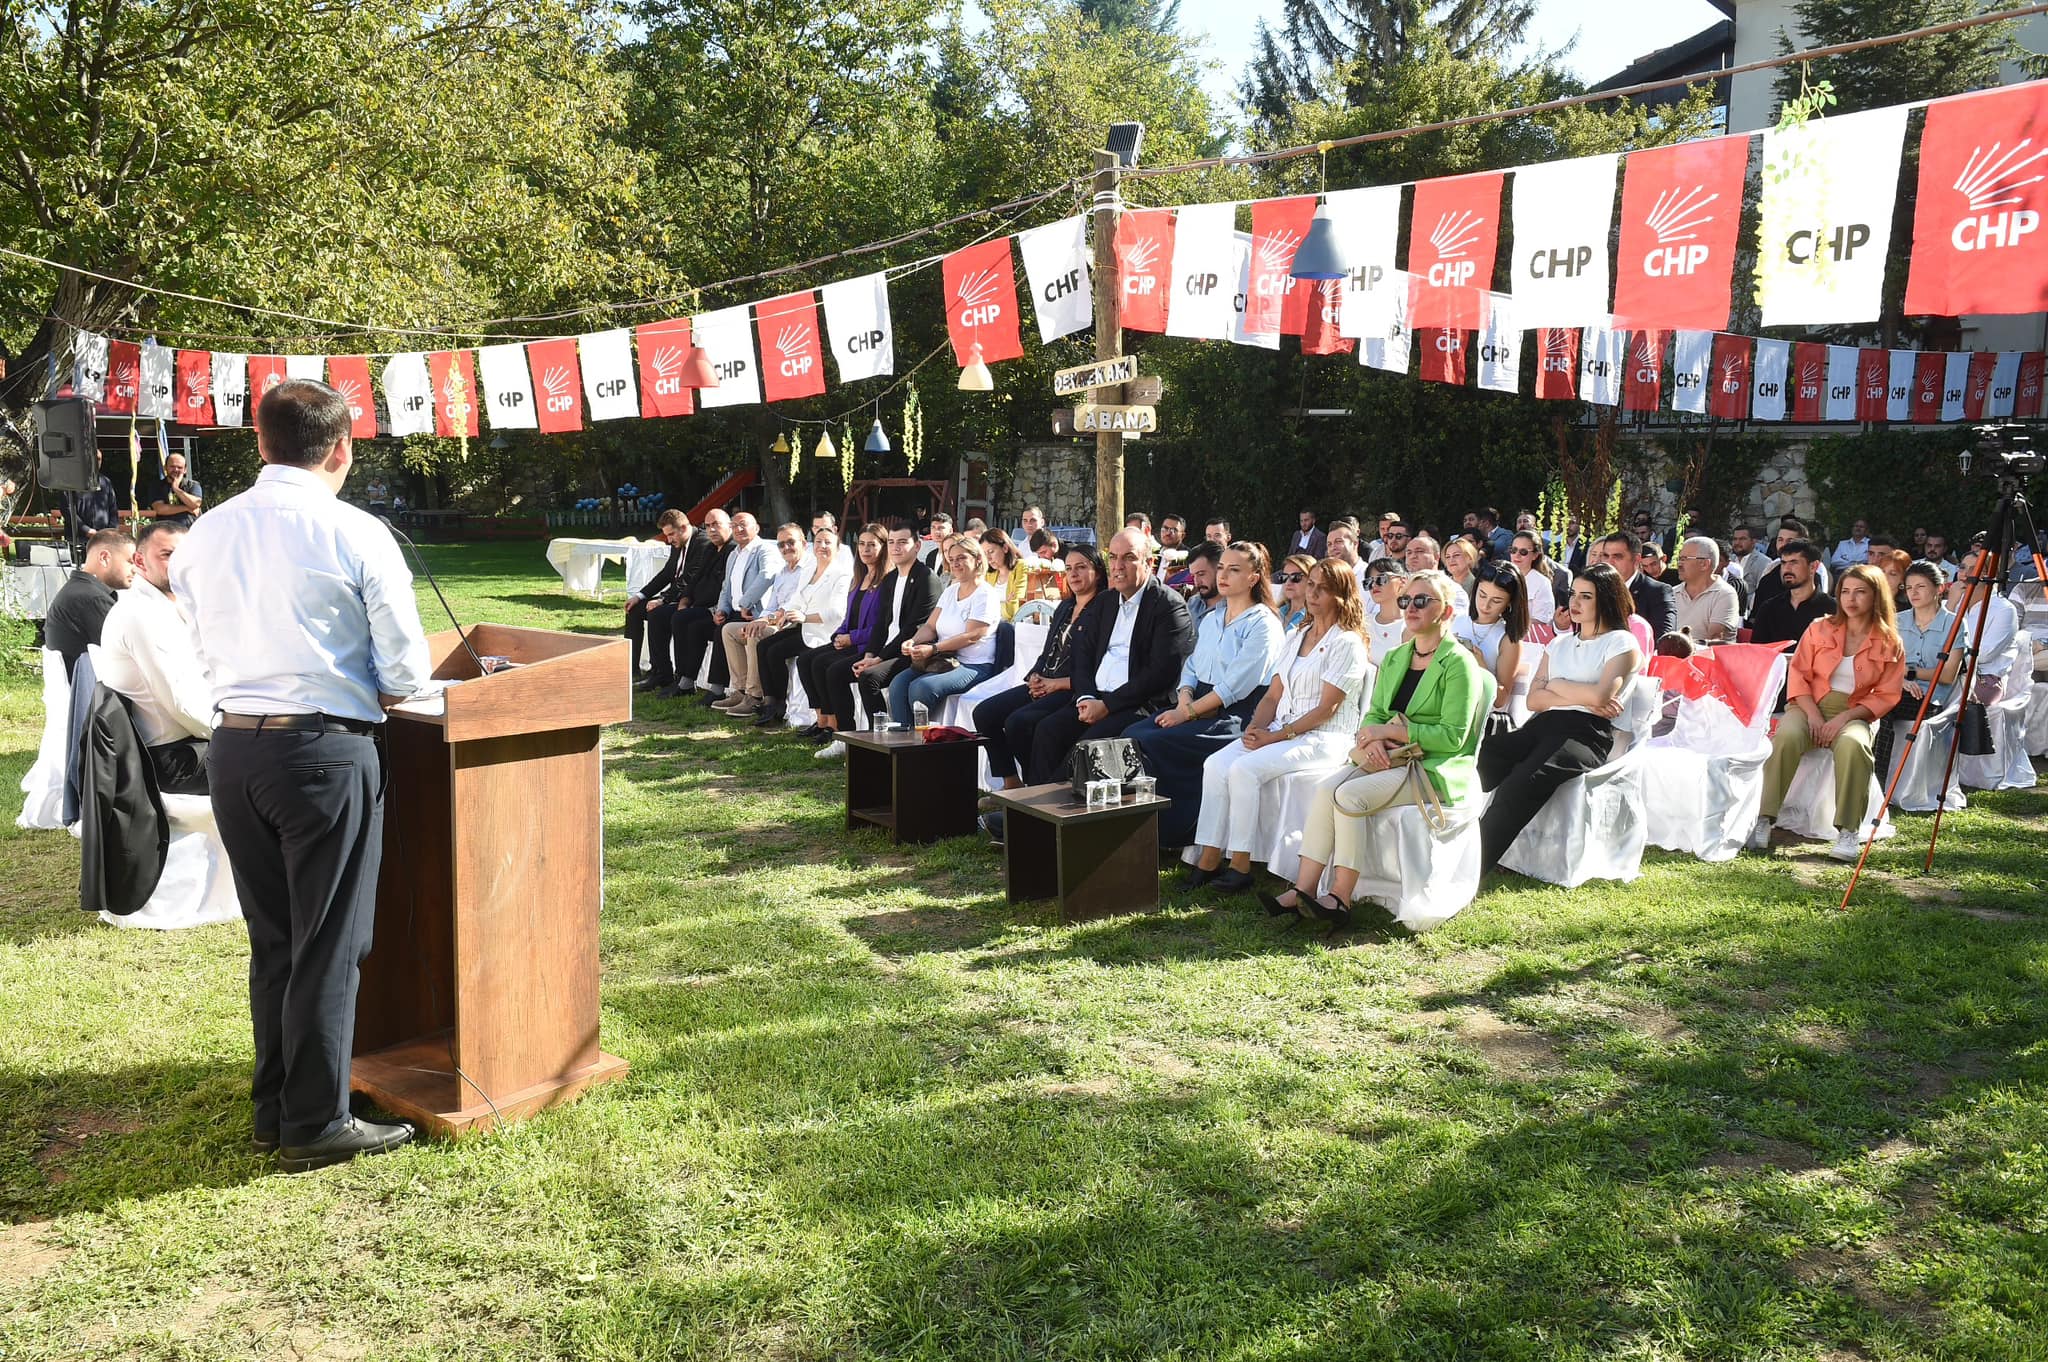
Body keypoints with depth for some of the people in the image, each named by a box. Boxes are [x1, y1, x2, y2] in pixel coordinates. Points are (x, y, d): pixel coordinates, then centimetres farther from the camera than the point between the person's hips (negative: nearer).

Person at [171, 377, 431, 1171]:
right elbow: (407, 672, -9)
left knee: (269, 938, 17)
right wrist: (368, 695, 11)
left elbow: (207, 648, 12)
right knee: (328, 945, 5)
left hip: (233, 746, 6)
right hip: (324, 750, -6)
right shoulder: (355, 534, -10)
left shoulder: (205, 533, 6)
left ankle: (274, 1110, 27)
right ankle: (315, 1126, 13)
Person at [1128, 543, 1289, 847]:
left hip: (1235, 716, -7)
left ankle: (1168, 833, -11)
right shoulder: (1210, 619, 20)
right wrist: (1184, 700, -4)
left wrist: (1188, 712, -16)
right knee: (1131, 735, -17)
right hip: (1199, 706, 8)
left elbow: (1235, 685, -14)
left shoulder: (1263, 625, -6)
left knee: (1151, 743, -25)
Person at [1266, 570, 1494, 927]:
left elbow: (1453, 736, -13)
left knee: (1349, 796, -27)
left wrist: (1390, 730, -15)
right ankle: (1303, 890, -26)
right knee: (1326, 790, -22)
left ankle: (1341, 898, -20)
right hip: (1389, 760, 6)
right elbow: (1373, 715, 15)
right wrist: (1372, 739, -9)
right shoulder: (1393, 660, 18)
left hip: (1435, 770, -6)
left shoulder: (1459, 663, -5)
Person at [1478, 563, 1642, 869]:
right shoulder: (1558, 643, 26)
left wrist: (1555, 685, 6)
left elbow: (1600, 696, -10)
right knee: (1478, 761, -28)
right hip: (1541, 726, 6)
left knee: (1521, 783, -36)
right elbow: (1533, 700, 13)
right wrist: (1582, 696, -2)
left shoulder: (1622, 643, 8)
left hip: (1585, 733, -6)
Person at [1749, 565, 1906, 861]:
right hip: (1809, 706, 1)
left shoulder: (1890, 644, 5)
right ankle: (1764, 820, -32)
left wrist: (1845, 718, -13)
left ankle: (1847, 831, -30)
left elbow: (1886, 696, 2)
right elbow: (1798, 673, 4)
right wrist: (1813, 715, -11)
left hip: (1854, 714, -1)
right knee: (1786, 737, -34)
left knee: (1853, 745, -37)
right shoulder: (1820, 629, 7)